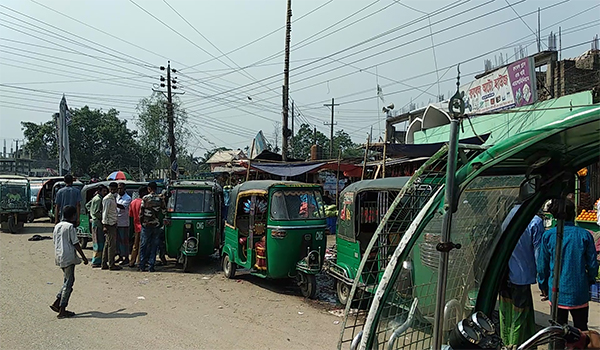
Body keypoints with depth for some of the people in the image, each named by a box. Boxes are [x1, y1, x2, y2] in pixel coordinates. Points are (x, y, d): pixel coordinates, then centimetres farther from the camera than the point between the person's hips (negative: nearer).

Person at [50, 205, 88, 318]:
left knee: (67, 281, 18)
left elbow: (55, 242, 18)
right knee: (69, 282, -2)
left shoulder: (57, 226, 12)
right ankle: (62, 310, -1)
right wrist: (84, 257, -7)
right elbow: (76, 244, -12)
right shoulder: (70, 227, -11)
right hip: (69, 257, -8)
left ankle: (57, 303, 13)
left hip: (59, 257, 8)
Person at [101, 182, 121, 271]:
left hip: (113, 223, 9)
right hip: (109, 224, -9)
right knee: (111, 244, -6)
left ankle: (104, 264, 17)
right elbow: (105, 212, -16)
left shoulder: (114, 197, 15)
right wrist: (105, 225, -18)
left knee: (107, 244, 12)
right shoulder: (107, 199, -12)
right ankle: (111, 265, -1)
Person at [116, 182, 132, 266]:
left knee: (124, 240, -2)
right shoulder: (116, 196, 12)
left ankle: (126, 258, 4)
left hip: (123, 223, -6)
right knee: (117, 240, 12)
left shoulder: (128, 198, -7)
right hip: (116, 222, 6)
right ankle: (120, 256, 23)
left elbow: (123, 207, -23)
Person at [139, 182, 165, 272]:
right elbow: (163, 211, 7)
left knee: (143, 246, 8)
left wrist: (141, 222, 10)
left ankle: (142, 266, 10)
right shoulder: (160, 199, 0)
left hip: (146, 225, -2)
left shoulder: (145, 198, -6)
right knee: (154, 246, 7)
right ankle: (151, 266, 7)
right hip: (156, 225, 2)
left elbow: (141, 212, -3)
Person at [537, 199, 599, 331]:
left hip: (557, 291, 0)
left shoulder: (548, 235, -7)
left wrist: (543, 286, 14)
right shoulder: (585, 235, -7)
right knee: (581, 329, 12)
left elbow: (542, 265, -1)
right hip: (580, 291, 0)